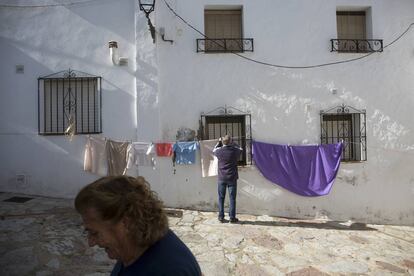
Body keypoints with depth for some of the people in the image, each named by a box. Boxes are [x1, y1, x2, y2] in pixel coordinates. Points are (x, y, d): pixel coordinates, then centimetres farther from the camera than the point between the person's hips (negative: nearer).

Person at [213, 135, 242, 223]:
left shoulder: (219, 151, -8)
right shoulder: (234, 151, -11)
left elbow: (214, 150, 17)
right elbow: (240, 149, 14)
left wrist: (219, 142, 27)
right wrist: (232, 143, 21)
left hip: (221, 178, 1)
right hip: (232, 178, -1)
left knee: (221, 198, 12)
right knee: (232, 198, 7)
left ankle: (221, 217, 18)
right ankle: (232, 217, 12)